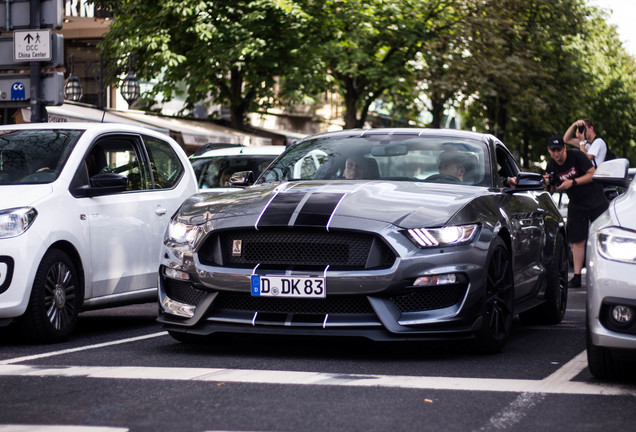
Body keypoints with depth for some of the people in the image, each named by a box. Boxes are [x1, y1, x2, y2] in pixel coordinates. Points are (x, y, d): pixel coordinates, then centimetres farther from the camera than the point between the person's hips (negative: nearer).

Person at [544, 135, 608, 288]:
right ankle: (576, 277, -1)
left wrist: (572, 182, -23)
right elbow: (550, 190, 6)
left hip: (595, 199, -4)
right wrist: (548, 184, -18)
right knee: (578, 240, -1)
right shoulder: (551, 166, -1)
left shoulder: (576, 156, -14)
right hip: (575, 204, 4)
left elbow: (593, 174, -15)